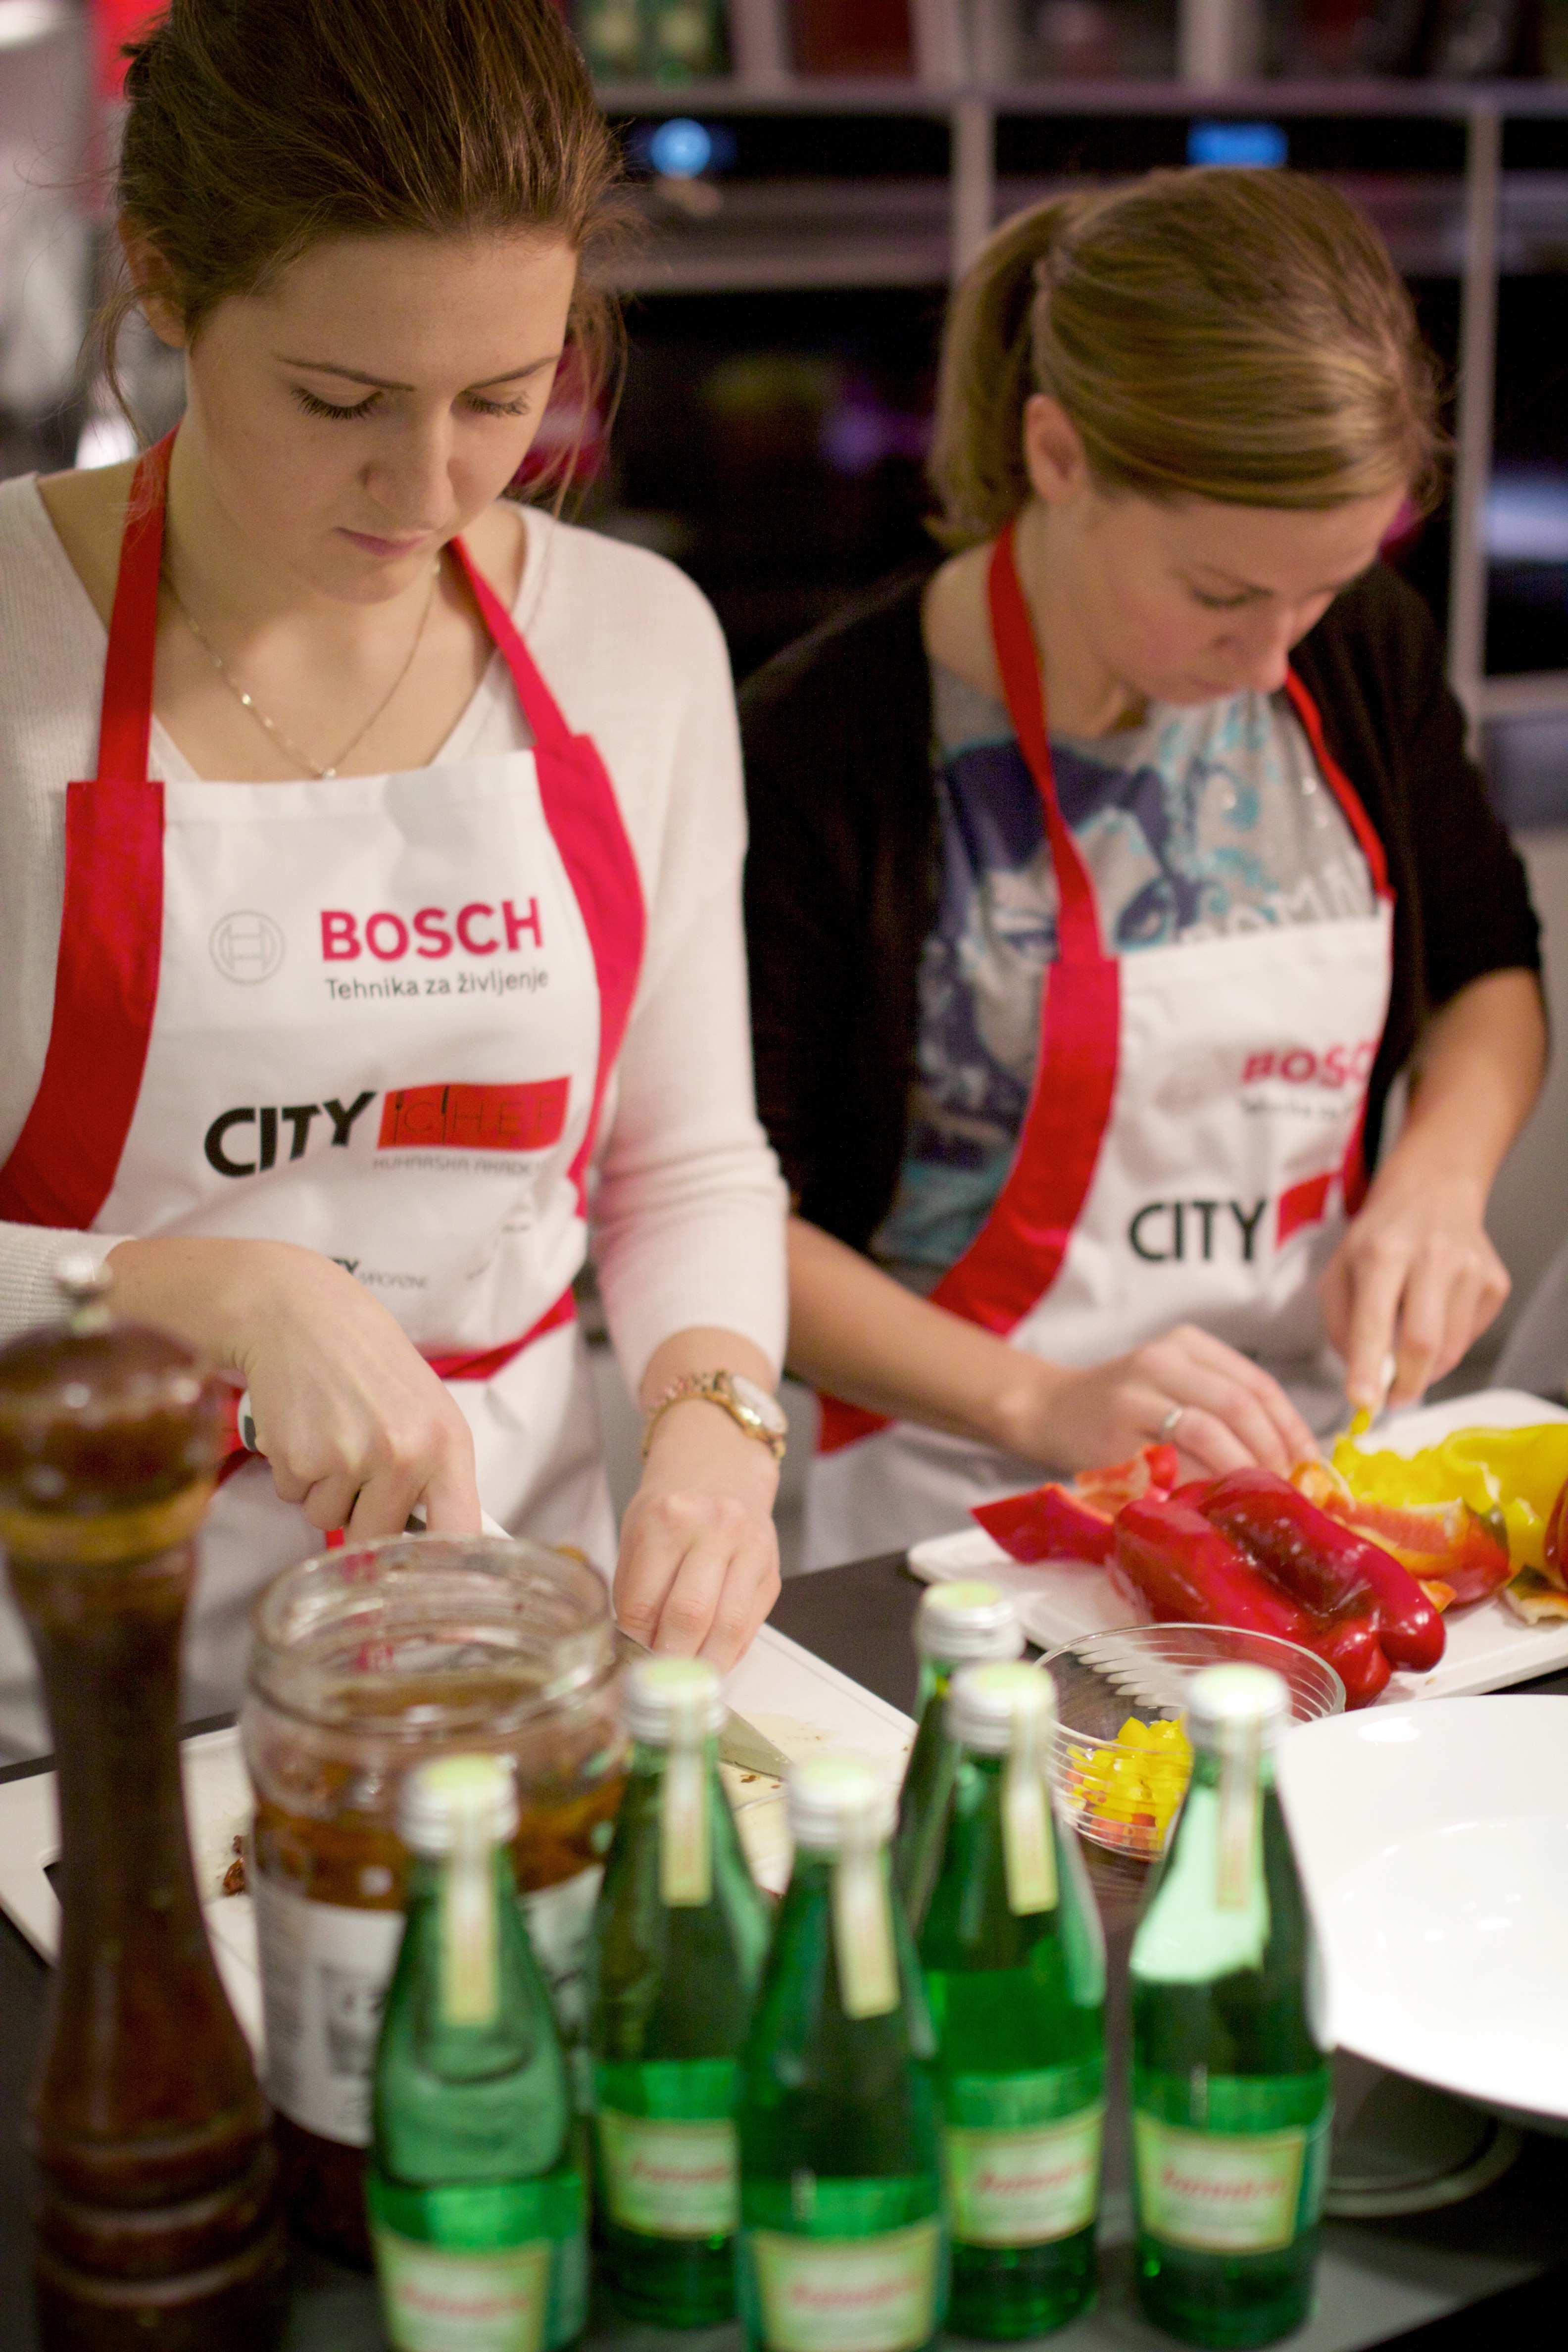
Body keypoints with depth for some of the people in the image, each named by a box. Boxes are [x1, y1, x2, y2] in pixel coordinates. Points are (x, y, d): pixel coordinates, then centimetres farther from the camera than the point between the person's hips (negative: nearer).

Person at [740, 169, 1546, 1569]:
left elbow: (1489, 970, 19)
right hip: (971, 1506, -1)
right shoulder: (828, 750, -14)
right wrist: (1043, 1405, -19)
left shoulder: (1362, 658, 3)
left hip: (1318, 1455, 2)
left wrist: (1438, 1179, 0)